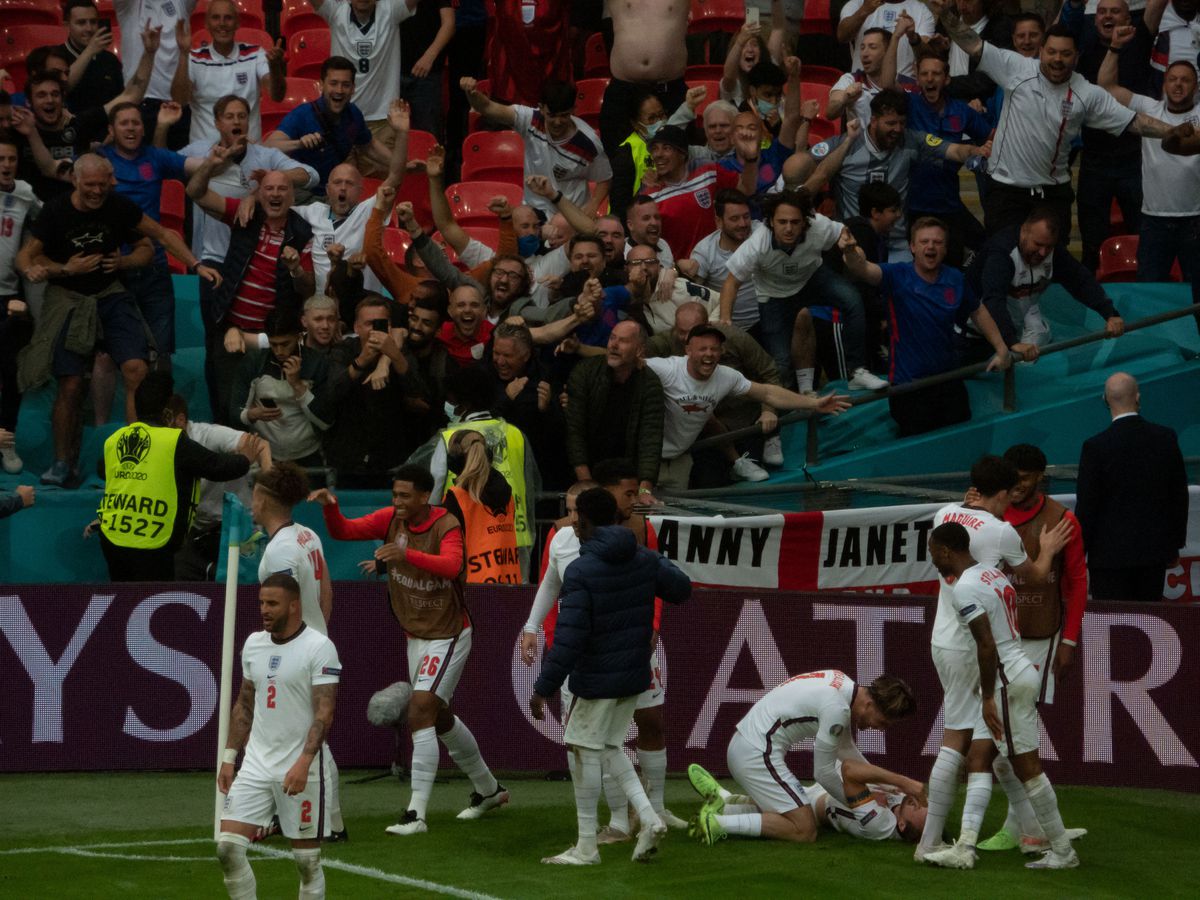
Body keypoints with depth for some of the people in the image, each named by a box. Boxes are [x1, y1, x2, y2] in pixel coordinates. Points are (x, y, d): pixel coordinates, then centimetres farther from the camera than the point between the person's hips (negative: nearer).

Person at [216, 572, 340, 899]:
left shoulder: (319, 647, -10)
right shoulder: (253, 644, 10)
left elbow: (324, 713, -16)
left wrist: (303, 763, -26)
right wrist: (228, 758, 13)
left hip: (301, 771, -5)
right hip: (256, 764, 5)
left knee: (307, 861, 1)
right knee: (228, 847, -5)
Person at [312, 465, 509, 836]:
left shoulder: (446, 526, -21)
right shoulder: (391, 518, -4)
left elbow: (451, 565, -40)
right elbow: (343, 531, -7)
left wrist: (408, 555, -55)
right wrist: (330, 507, -28)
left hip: (447, 636, -8)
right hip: (415, 635, 8)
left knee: (420, 711, -19)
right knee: (440, 718, 19)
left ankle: (416, 814, -19)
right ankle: (489, 789, 38)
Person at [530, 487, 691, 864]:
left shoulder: (581, 571, -19)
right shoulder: (645, 560, 0)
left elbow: (569, 638, -22)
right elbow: (682, 589, 16)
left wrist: (544, 688, -17)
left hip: (597, 678, -7)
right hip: (634, 676, 7)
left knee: (586, 752, 3)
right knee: (609, 747, 20)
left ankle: (586, 847, 7)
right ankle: (649, 818, 6)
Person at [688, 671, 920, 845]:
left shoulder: (843, 685, 10)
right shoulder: (836, 708, -20)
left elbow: (845, 749, 25)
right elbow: (823, 772, -11)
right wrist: (856, 804, 5)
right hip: (758, 754, -10)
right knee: (804, 831, -11)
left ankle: (719, 806, 8)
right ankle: (718, 823, -15)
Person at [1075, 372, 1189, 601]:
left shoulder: (1096, 447, -14)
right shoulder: (1166, 438, -3)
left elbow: (1086, 505, -9)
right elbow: (1180, 496, 6)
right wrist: (1175, 544, 17)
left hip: (1111, 554, -4)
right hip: (1155, 550, 4)